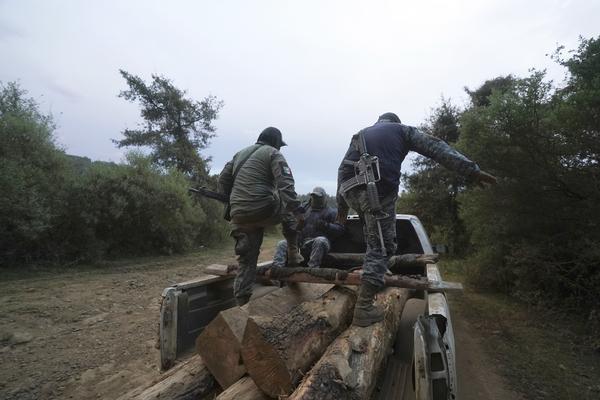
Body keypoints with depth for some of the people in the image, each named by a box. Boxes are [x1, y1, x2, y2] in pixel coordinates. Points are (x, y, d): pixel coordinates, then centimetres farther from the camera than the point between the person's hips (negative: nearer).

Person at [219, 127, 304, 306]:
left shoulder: (240, 153, 23)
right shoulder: (273, 153, 3)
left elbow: (223, 180, 23)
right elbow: (285, 184, -14)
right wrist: (296, 210, -19)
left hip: (239, 215, 6)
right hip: (263, 209, -5)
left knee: (247, 258, 14)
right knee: (289, 210, 25)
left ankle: (242, 301, 14)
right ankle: (293, 252, 24)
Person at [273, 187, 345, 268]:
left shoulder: (331, 212, 12)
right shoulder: (306, 209, 26)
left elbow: (340, 229, 0)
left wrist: (326, 225, -15)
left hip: (320, 242, -5)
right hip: (302, 242, 5)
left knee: (320, 241, -40)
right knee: (282, 244, -11)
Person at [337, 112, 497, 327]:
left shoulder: (361, 134, 30)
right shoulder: (402, 130, 20)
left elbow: (343, 169, 22)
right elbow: (436, 147, 7)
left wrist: (341, 205, 23)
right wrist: (471, 170, 2)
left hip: (350, 191, 6)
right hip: (379, 191, -5)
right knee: (381, 246, 0)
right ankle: (364, 308, -2)